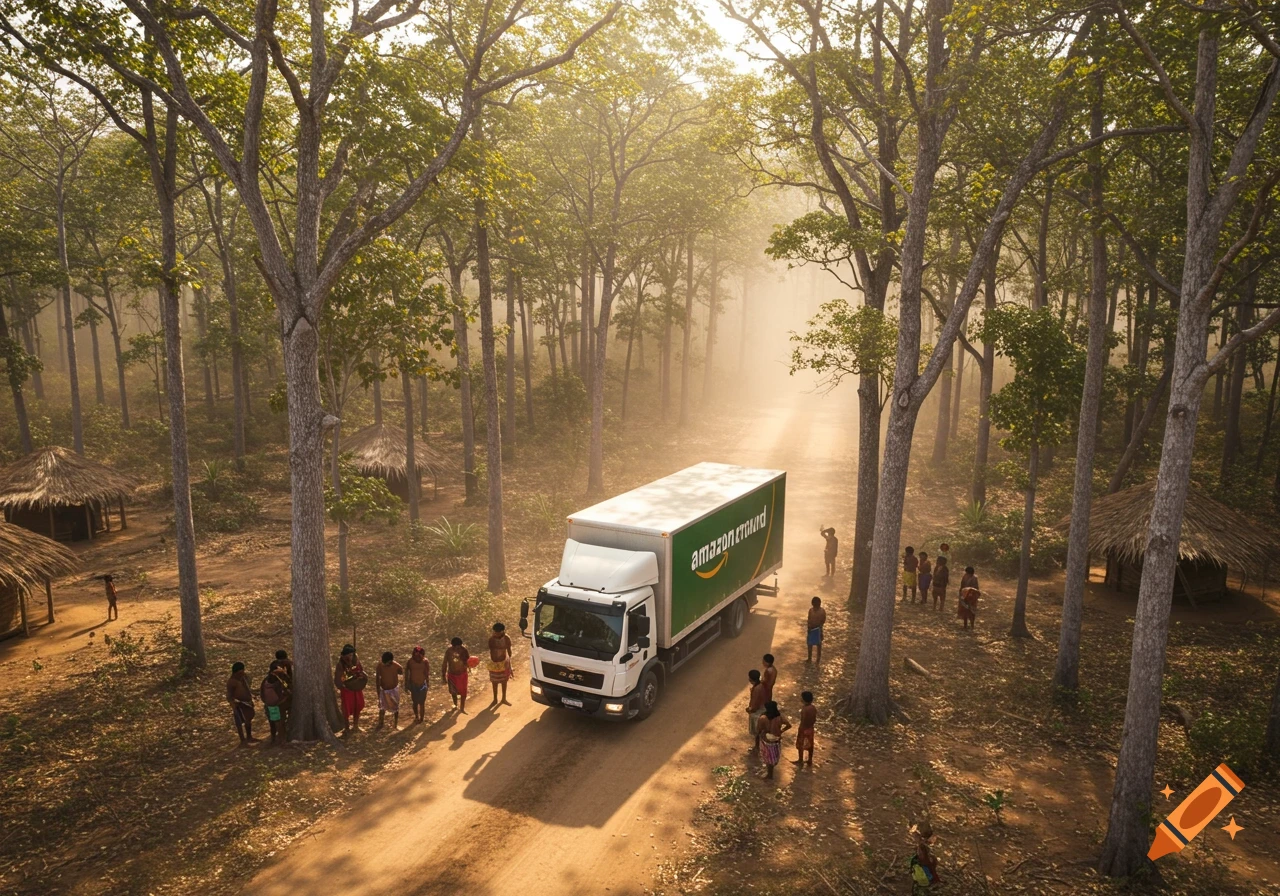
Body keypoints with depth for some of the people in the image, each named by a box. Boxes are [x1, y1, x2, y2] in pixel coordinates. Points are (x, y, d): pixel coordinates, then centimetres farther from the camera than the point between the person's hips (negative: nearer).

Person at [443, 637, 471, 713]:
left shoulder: (464, 651, -22)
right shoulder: (448, 650, -20)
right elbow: (445, 663, -9)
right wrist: (444, 676, -5)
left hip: (462, 674, -1)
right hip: (452, 674, 1)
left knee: (463, 691, 12)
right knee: (453, 691, 21)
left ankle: (462, 707, 32)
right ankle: (455, 704, 48)